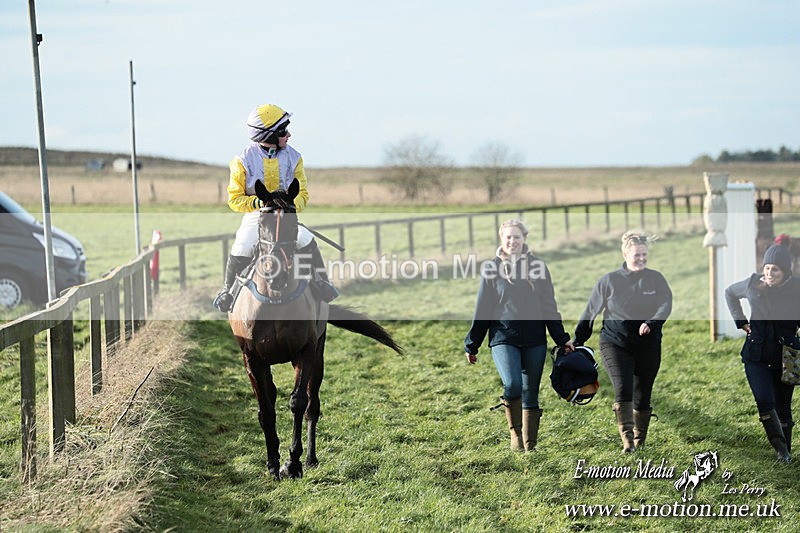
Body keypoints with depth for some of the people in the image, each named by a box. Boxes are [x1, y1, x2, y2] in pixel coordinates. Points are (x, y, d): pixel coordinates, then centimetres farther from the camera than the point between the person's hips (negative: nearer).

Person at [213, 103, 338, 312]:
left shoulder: (293, 158, -1)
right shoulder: (243, 161, -9)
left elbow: (302, 194, 2)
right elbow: (234, 199, -5)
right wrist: (257, 202, -24)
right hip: (255, 216, -1)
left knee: (306, 240, -22)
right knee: (241, 248, -22)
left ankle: (321, 282, -3)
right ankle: (229, 289, 2)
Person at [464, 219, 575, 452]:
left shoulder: (537, 266, 6)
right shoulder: (491, 268, 3)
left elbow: (549, 305, 10)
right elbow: (482, 309, 6)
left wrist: (561, 338, 8)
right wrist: (471, 345, 7)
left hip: (534, 340, 2)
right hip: (503, 338, -2)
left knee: (530, 393, 5)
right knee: (512, 384, -22)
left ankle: (529, 445, 14)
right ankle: (515, 432, -3)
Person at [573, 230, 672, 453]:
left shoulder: (656, 279, 4)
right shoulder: (609, 281, 1)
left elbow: (666, 305, -8)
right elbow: (590, 312, 7)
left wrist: (651, 323, -27)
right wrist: (577, 342, 9)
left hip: (648, 347, 2)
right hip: (615, 344, -2)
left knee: (642, 396, 8)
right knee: (623, 389, -18)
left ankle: (640, 441, 22)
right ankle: (627, 441, -19)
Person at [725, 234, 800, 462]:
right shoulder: (753, 284, -3)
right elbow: (729, 293, 17)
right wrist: (740, 321, 11)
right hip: (756, 355, 1)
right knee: (765, 402, -14)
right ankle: (780, 447, 1)